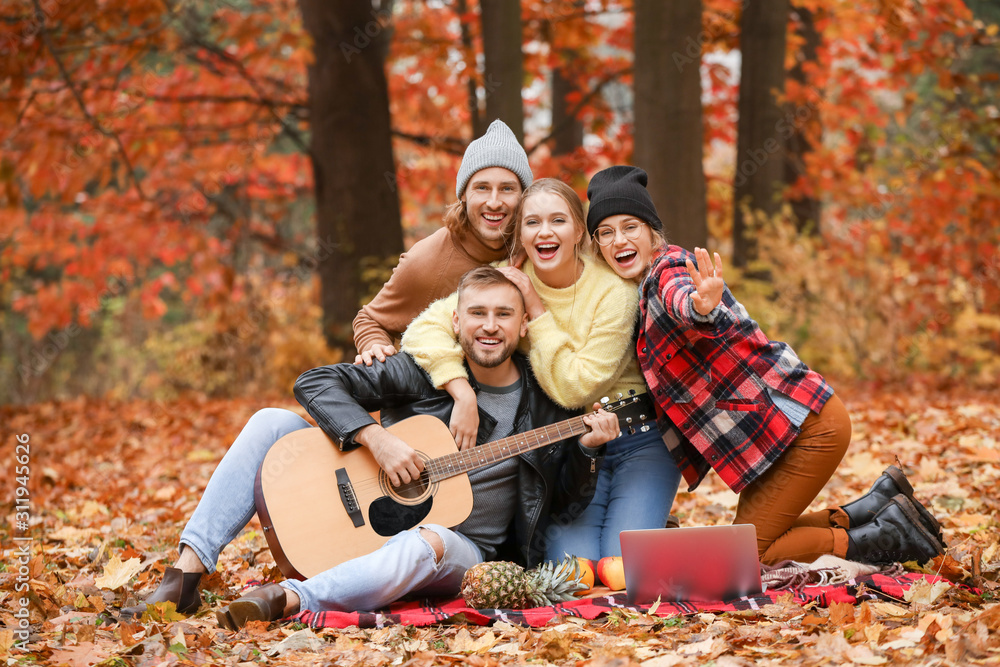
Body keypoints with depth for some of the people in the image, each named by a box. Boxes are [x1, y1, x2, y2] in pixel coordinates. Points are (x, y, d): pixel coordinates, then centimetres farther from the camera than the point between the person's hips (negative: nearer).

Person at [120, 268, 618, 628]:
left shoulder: (545, 400, -1)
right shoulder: (423, 372, -4)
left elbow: (563, 505, 5)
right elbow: (315, 382, -9)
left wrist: (587, 449, -13)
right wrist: (374, 437, -22)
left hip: (459, 542, -2)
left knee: (425, 544, -43)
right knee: (272, 423, -12)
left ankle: (283, 599, -50)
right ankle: (186, 574, -21)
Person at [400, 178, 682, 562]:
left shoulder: (614, 291, -13)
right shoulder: (507, 282, -4)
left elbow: (576, 387, -20)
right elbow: (424, 330, -14)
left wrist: (536, 309, -19)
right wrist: (462, 393, -28)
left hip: (639, 442, -2)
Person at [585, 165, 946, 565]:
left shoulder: (670, 270, -18)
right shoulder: (643, 291, 12)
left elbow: (681, 300, -43)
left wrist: (702, 308, -67)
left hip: (806, 424, -10)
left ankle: (891, 535, -1)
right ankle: (881, 503, 21)